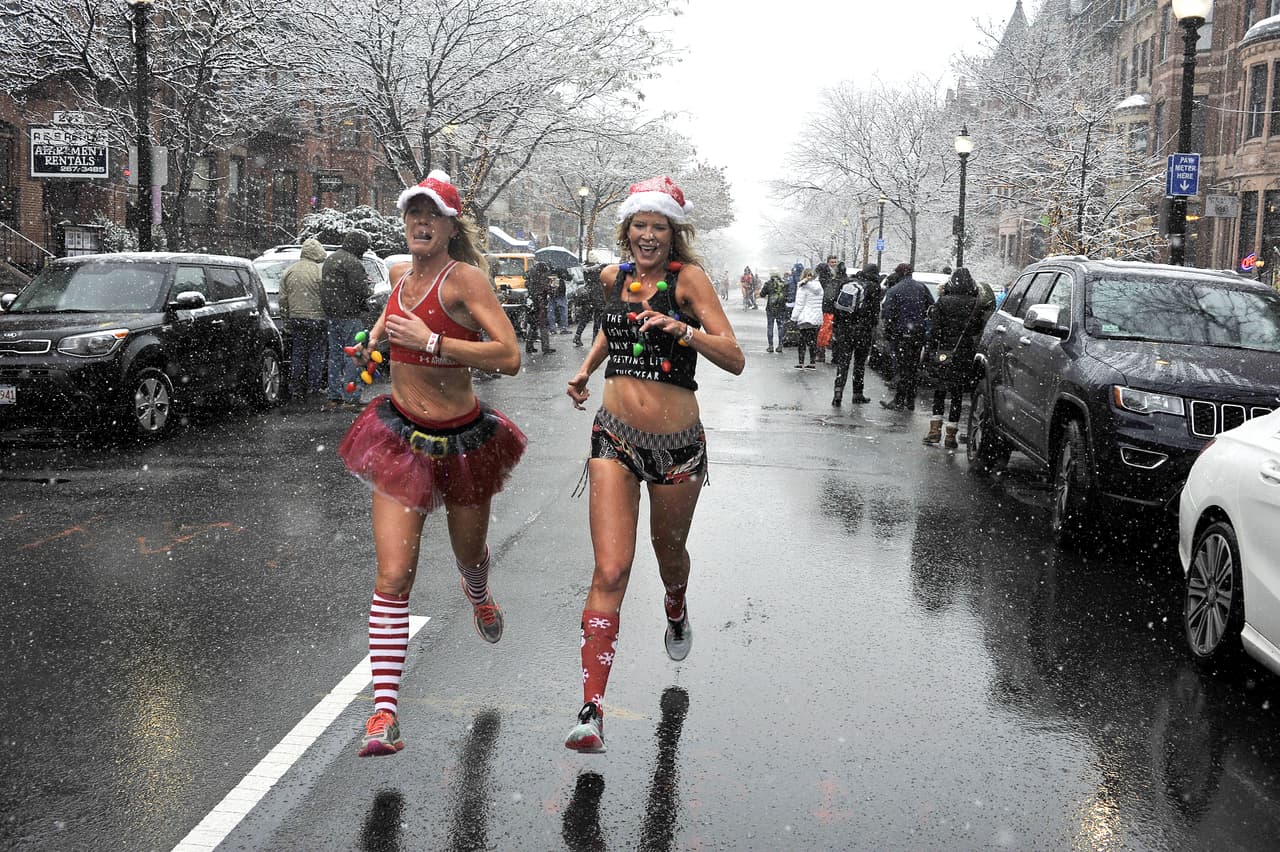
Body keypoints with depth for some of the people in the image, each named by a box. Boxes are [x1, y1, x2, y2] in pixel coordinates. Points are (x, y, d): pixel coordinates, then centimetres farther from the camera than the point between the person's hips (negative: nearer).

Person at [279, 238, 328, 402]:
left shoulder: (289, 271, 7)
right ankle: (315, 387, 3)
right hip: (316, 319, -5)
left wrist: (286, 320, 15)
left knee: (297, 354, 11)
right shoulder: (320, 271, -11)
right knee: (317, 354, 4)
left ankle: (297, 389, 12)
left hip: (295, 319, 5)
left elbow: (283, 299, 9)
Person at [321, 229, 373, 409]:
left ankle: (334, 397, 17)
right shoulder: (352, 263, -16)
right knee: (353, 356, -5)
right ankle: (351, 398, -6)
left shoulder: (330, 259, 16)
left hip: (331, 315, 9)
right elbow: (363, 291, -21)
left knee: (335, 355, 13)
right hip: (349, 315, -9)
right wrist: (370, 288, 2)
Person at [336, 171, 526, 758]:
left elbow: (509, 357, -27)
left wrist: (431, 341, -28)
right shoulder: (400, 273, 3)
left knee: (470, 554, 23)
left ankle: (478, 596, 62)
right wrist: (375, 334, 11)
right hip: (400, 437, 3)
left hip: (462, 440, -3)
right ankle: (384, 709, -9)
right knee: (393, 576, -9)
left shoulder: (464, 277, -16)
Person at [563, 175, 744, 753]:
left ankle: (676, 613, 60)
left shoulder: (687, 277, -9)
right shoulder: (613, 277, 4)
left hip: (677, 443, -2)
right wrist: (586, 369, 15)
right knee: (610, 571, -11)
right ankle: (592, 711, -15)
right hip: (616, 438, 2)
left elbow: (735, 360, -17)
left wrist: (682, 329, -32)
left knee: (669, 548, 22)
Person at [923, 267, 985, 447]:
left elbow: (935, 329, -5)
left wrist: (929, 350, -1)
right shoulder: (977, 304, -3)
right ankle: (951, 436, 7)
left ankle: (935, 429, 3)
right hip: (965, 355, 1)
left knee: (939, 392, 12)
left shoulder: (943, 302, -5)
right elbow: (979, 330, -2)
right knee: (957, 394, 6)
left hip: (944, 353, 0)